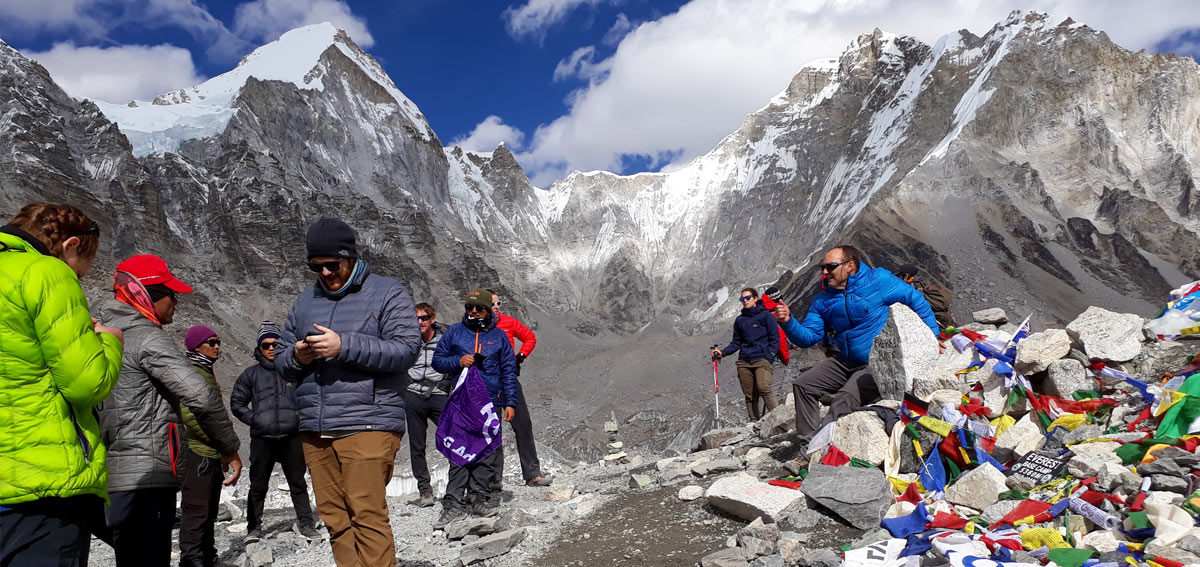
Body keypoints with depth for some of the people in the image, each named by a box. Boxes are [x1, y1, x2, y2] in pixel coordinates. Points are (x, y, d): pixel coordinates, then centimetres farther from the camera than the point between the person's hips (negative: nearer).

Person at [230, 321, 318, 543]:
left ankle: (306, 524, 14)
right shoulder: (251, 374, 8)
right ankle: (254, 527, 17)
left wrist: (301, 417, 2)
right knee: (258, 486, 5)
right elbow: (236, 403, 12)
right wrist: (253, 420, -2)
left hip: (292, 437, 0)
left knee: (298, 483, 6)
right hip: (262, 439, 0)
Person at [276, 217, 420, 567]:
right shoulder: (305, 302, 20)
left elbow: (406, 350, -11)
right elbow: (281, 361, 22)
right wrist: (296, 358, -3)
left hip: (367, 427, -6)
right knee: (334, 518, 8)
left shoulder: (389, 293, 2)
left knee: (367, 516, -10)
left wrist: (344, 346, -19)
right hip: (314, 431, 6)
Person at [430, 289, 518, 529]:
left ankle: (480, 497, 9)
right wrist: (458, 361, -8)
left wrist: (510, 403, 6)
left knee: (488, 453, 1)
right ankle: (454, 504, -5)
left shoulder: (499, 336, 11)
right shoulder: (454, 332, 10)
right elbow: (437, 360, 11)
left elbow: (509, 371, 13)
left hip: (491, 403, 1)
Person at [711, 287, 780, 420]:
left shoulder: (766, 316, 4)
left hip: (762, 360, -4)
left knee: (763, 388, -24)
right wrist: (722, 352, 4)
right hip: (744, 362, 5)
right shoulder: (740, 320, 18)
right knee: (750, 395, 2)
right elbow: (736, 343, 19)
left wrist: (768, 357, -11)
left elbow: (775, 339, 1)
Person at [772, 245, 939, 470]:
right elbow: (808, 336, 1)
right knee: (803, 384, -9)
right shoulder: (823, 299, 5)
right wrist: (789, 322, -18)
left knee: (847, 396, -29)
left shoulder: (878, 280, -9)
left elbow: (915, 299, -2)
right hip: (844, 362, 7)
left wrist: (931, 335, -8)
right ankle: (807, 448, -12)